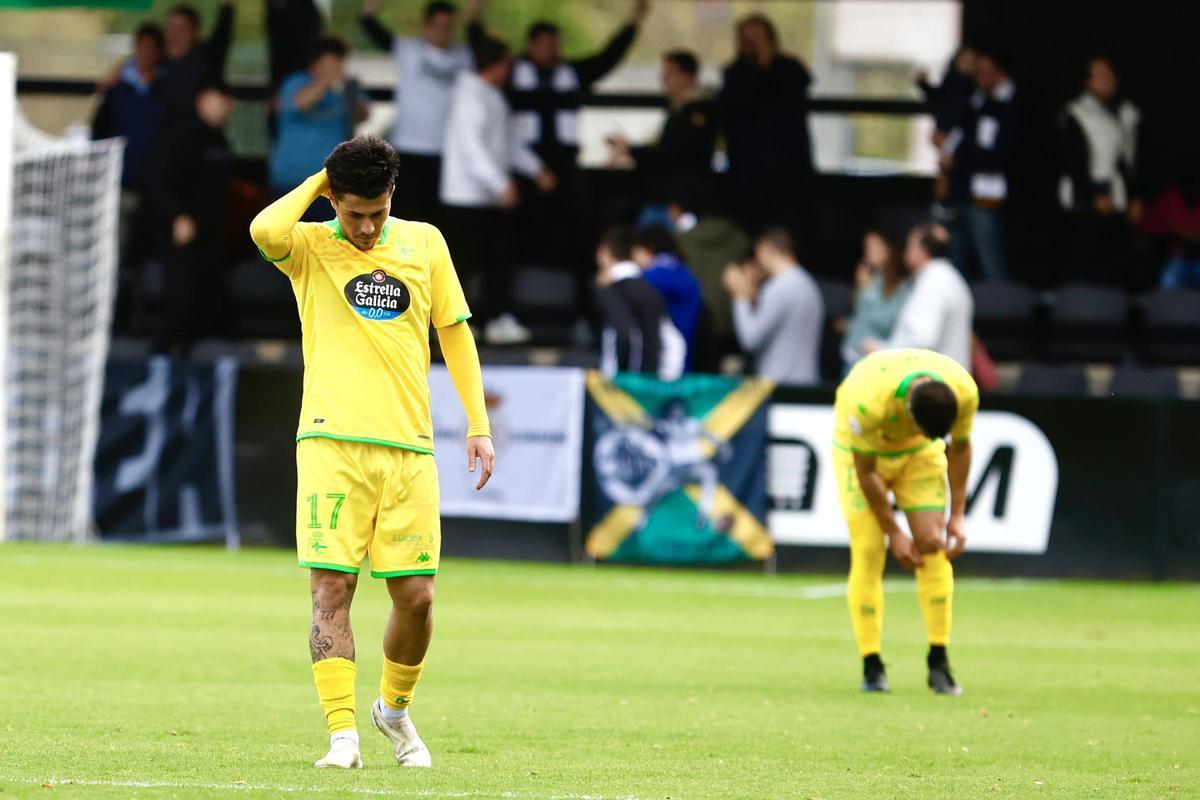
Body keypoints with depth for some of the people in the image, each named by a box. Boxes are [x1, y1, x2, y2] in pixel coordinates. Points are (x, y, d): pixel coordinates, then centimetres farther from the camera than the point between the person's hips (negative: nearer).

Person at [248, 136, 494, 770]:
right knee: (332, 587, -11)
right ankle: (343, 733, -11)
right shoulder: (310, 247, 3)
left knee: (416, 596, 2)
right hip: (333, 443, -3)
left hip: (408, 447, 3)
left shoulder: (424, 242, 12)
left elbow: (454, 330, 19)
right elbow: (265, 230, -21)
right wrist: (318, 183, -5)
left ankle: (395, 707, 27)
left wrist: (477, 422, 13)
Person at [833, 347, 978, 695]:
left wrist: (957, 516, -7)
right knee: (868, 553, -11)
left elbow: (960, 448, -8)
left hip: (919, 454, 3)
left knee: (934, 548, -8)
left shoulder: (964, 392, -30)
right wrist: (894, 533, -18)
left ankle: (939, 663, -4)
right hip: (861, 448, -3)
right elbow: (866, 471, -25)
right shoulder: (868, 401, -40)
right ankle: (872, 667, -7)